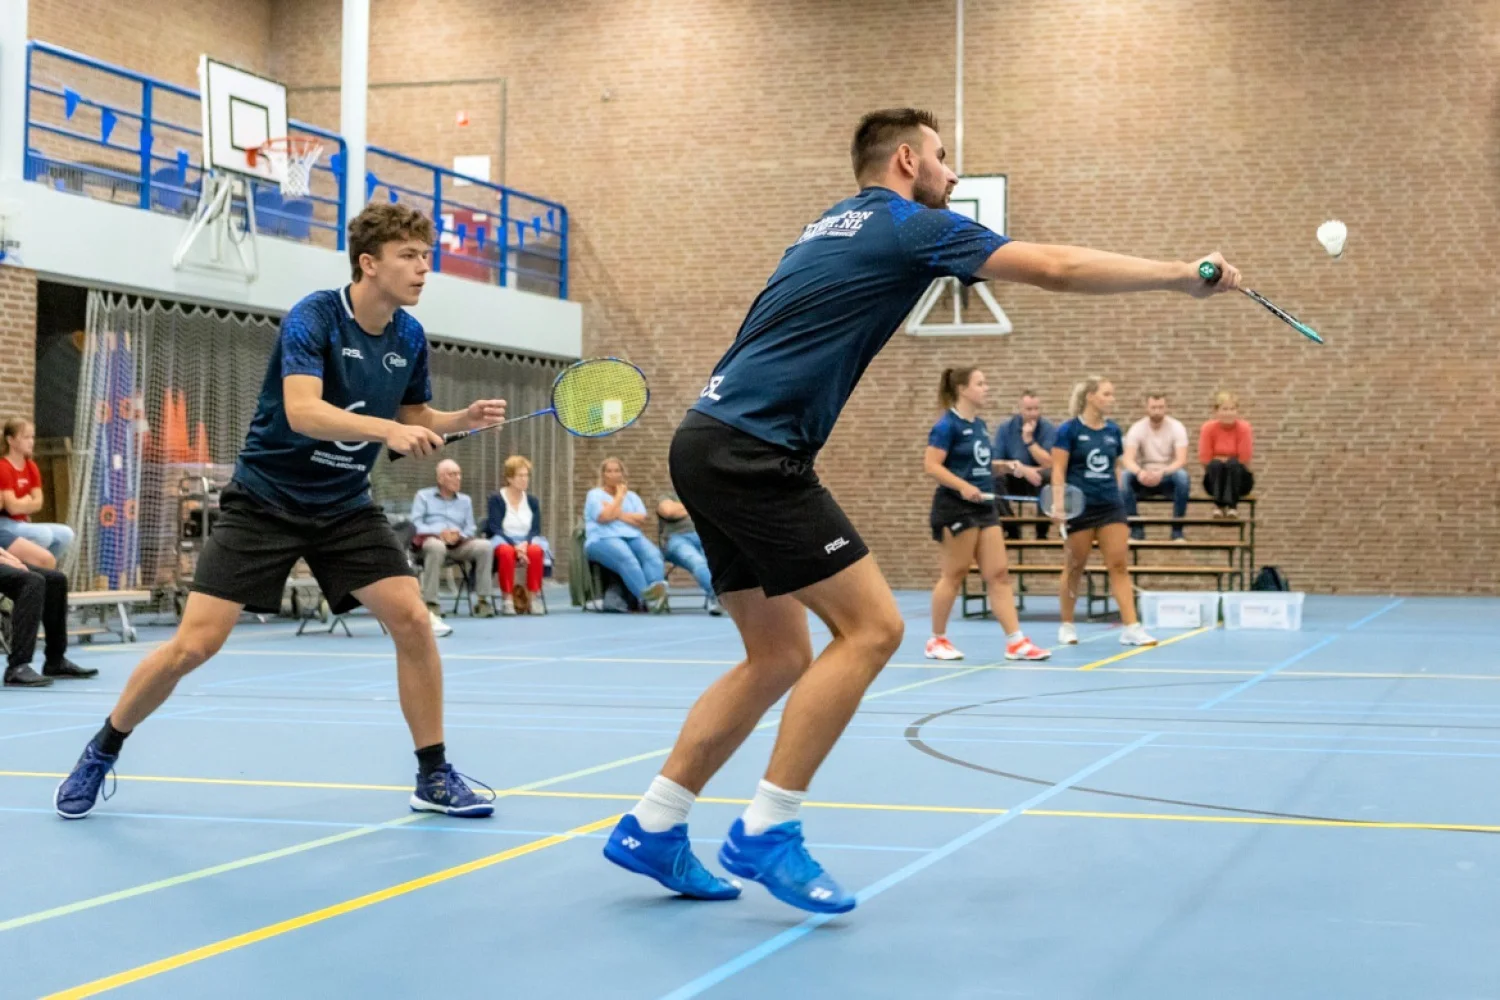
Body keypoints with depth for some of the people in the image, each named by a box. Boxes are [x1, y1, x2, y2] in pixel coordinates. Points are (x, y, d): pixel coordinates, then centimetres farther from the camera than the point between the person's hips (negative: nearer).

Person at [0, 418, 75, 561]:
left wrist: (22, 505, -11)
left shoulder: (32, 467, 10)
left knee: (66, 534, -2)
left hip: (21, 523, 8)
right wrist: (28, 500, -3)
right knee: (44, 534, -30)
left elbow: (38, 503, 4)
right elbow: (12, 507, -20)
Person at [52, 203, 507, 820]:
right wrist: (389, 430, -45)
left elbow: (413, 419, 15)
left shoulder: (409, 336, 0)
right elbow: (303, 411, -34)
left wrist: (461, 420, -5)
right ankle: (101, 753, 16)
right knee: (195, 643, -8)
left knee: (412, 619, -13)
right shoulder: (313, 317, -19)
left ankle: (434, 776, 0)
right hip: (265, 501, -5)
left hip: (345, 507, 5)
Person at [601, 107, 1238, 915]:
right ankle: (764, 833, -7)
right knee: (871, 626, -9)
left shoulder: (834, 227, 24)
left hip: (712, 448, 9)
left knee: (780, 658, 11)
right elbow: (1057, 267, -6)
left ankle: (650, 829, 13)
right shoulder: (910, 225, -3)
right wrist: (1181, 275, 2)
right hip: (749, 452, -9)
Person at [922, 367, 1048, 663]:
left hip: (984, 507, 8)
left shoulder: (980, 425, 13)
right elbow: (931, 465, -18)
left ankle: (1016, 641, 0)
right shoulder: (948, 425, -11)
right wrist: (963, 486, -28)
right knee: (954, 575, 0)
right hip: (956, 508, -8)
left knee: (999, 574, 2)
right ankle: (937, 640, 13)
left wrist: (1003, 466, 6)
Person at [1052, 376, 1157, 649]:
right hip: (1079, 506, -4)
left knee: (1118, 566, -3)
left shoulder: (1113, 430, 9)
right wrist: (1058, 504, -18)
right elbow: (1058, 470, -8)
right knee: (1075, 566, 7)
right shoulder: (1069, 430, -6)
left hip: (1110, 506, 4)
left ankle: (1131, 628, -7)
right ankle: (1067, 625, 22)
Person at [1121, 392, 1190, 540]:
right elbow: (1128, 459, -18)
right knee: (1126, 476, -30)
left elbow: (1181, 460, -19)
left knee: (1182, 475, -35)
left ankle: (1177, 530, -23)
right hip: (1144, 478, 1)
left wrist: (1162, 473, -39)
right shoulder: (1137, 428, -5)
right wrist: (1139, 472, -41)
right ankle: (1136, 529, -21)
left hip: (1168, 479, -1)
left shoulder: (1176, 427, -8)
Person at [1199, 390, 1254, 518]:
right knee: (1216, 464, -31)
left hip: (1239, 480, 0)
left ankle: (1232, 505, -35)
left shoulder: (1244, 427, -11)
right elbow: (1205, 460, -9)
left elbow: (1245, 460, -12)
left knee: (1233, 464, -32)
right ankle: (1218, 505, -32)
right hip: (1215, 481, 0)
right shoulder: (1208, 428, -8)